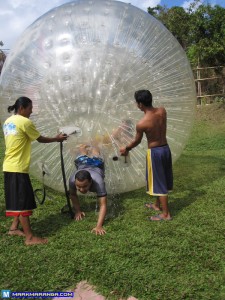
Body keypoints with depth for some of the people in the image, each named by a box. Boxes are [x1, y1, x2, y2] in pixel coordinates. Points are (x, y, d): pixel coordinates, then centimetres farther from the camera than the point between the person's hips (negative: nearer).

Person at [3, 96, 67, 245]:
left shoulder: (8, 121, 14)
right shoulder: (24, 122, -12)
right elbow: (40, 139, -3)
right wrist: (57, 139, 11)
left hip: (9, 166, 9)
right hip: (18, 167, -9)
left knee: (17, 200, 18)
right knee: (23, 202, -5)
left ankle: (14, 228, 29)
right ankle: (30, 237, 1)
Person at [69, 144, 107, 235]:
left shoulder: (98, 182, -54)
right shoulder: (72, 179, -45)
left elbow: (103, 205, -53)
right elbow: (73, 195, -22)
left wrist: (99, 226, -62)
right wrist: (77, 211, -26)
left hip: (96, 164, -1)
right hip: (82, 163, 1)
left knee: (95, 154, 38)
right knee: (83, 155, 39)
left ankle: (93, 148, 72)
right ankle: (84, 147, 74)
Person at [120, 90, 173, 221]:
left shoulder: (141, 124, -22)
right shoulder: (162, 111, -6)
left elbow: (137, 141, -5)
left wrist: (126, 149, 14)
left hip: (155, 152, -7)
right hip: (166, 148, 7)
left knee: (158, 182, 5)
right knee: (162, 179, 20)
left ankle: (166, 214, 16)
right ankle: (157, 205, 40)